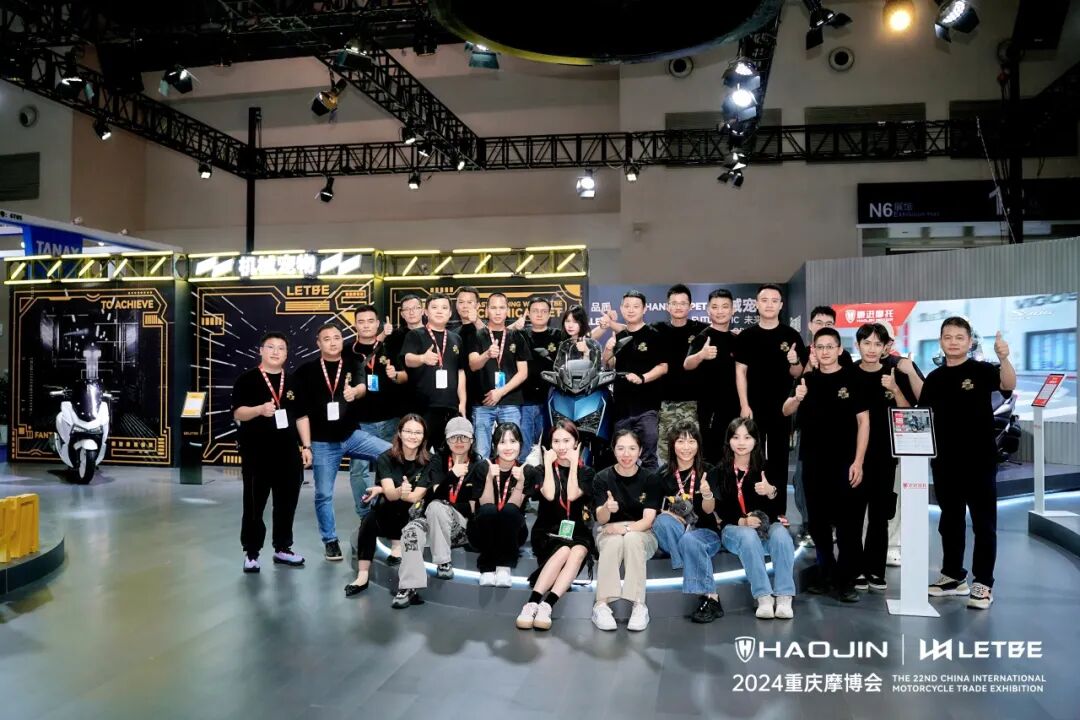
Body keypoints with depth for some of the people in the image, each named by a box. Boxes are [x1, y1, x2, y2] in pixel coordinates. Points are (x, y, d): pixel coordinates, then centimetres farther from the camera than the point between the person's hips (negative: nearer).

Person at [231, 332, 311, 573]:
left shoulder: (293, 382, 12)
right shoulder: (247, 379, -2)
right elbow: (237, 413, -9)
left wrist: (306, 446, 9)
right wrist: (259, 409, -28)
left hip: (288, 451, 4)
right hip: (256, 451, -4)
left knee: (287, 502, 9)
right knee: (254, 504, 3)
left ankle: (282, 548, 22)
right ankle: (251, 553, 13)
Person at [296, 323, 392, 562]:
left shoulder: (352, 367, 5)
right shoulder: (306, 371, 1)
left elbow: (362, 387, -17)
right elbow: (301, 411, -1)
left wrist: (354, 391, -42)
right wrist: (306, 445, -6)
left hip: (353, 435, 1)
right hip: (323, 443, -1)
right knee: (324, 494, 3)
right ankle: (330, 541, 21)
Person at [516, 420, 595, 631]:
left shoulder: (585, 472, 11)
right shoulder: (542, 470, 9)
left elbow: (572, 495, -10)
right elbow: (549, 495, -12)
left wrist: (574, 463, -5)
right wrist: (548, 464, -5)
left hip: (576, 532, 1)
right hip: (547, 532, -1)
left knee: (579, 551, -34)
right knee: (564, 551, -34)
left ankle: (547, 605, -46)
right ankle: (532, 604, -43)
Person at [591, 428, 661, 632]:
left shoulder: (650, 478, -3)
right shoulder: (602, 478, -2)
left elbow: (648, 520, -10)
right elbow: (601, 520, -10)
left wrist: (626, 528, -29)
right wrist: (607, 508, -35)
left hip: (641, 533, 0)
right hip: (610, 533, 0)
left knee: (631, 539, -36)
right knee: (614, 542, -35)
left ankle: (639, 605, -37)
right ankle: (602, 605, -40)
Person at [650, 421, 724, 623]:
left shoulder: (708, 472, -2)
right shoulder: (664, 474, 2)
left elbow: (708, 510, -10)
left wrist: (707, 494, -32)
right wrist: (668, 515, -14)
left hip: (705, 532, -2)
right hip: (672, 535, 2)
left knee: (689, 540, -36)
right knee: (662, 521, -31)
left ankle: (710, 598, -25)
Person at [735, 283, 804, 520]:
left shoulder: (791, 336, 3)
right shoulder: (747, 336, 3)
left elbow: (798, 374, 4)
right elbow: (740, 372, 1)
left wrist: (794, 362, -19)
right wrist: (744, 405, -7)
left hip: (782, 407, 0)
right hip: (753, 407, 0)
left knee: (779, 459, 7)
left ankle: (779, 511, 13)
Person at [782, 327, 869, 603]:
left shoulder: (853, 379, -2)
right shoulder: (807, 380, 7)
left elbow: (863, 421, -3)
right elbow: (786, 411, -4)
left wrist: (858, 461, -10)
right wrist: (797, 398, -27)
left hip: (845, 462, -3)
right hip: (813, 462, 4)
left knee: (848, 523, -1)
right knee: (818, 522, 11)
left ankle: (846, 580, 6)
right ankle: (825, 573, 23)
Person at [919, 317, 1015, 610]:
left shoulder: (981, 370, -6)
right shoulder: (934, 378, 8)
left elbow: (1008, 385, -26)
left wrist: (1004, 358, -44)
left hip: (979, 460, -5)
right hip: (944, 461, 5)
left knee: (984, 523, 2)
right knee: (950, 521, 14)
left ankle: (983, 583, 10)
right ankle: (953, 575, 26)